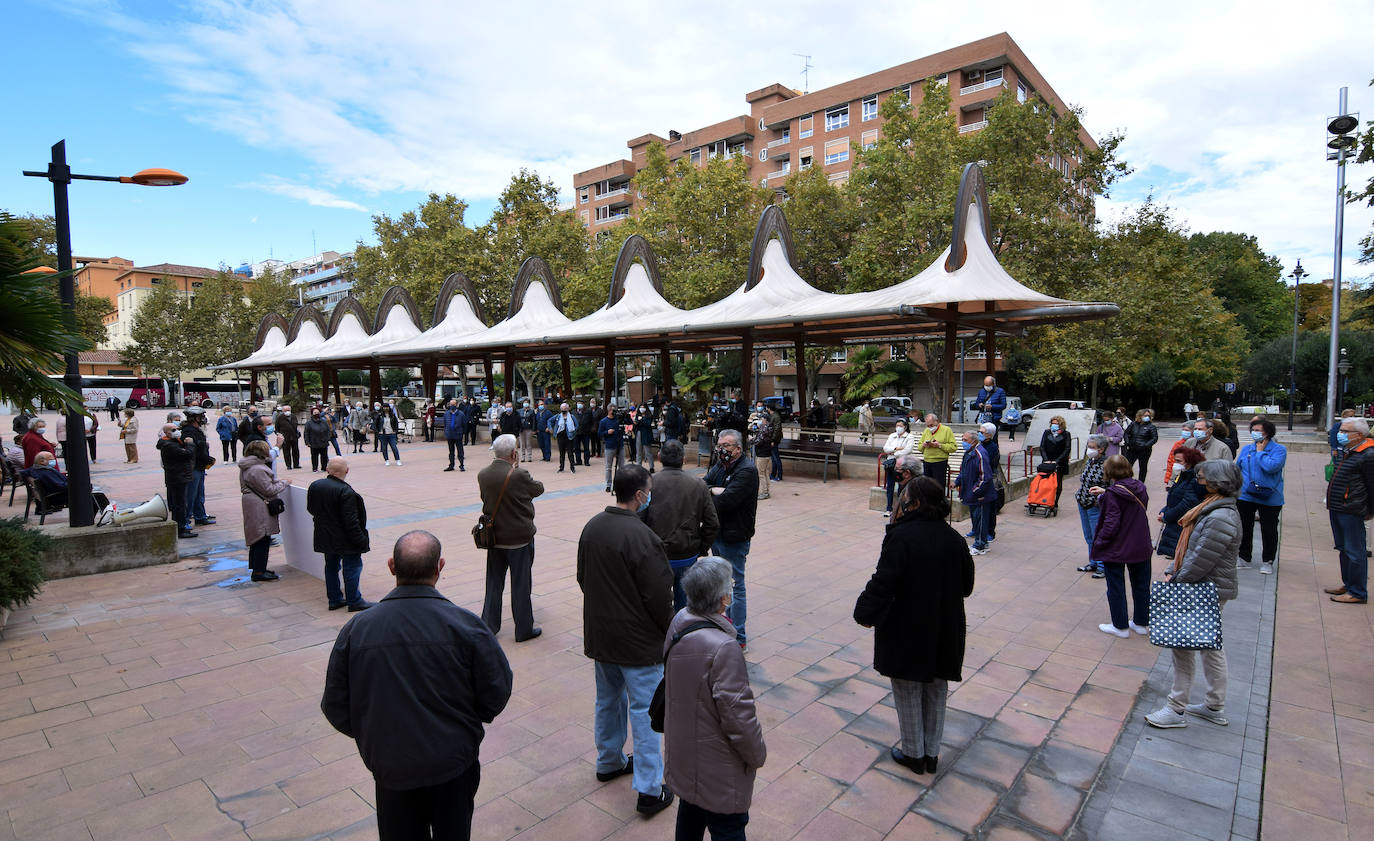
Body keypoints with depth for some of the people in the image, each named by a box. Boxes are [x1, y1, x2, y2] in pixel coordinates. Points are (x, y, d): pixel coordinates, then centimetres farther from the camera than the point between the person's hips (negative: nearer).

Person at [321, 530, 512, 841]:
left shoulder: (356, 630, -14)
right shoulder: (465, 626, -20)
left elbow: (336, 708, -5)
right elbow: (497, 692, -13)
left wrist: (371, 736, 14)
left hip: (390, 765, 2)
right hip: (455, 761, -1)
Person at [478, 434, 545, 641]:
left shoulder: (482, 475, -4)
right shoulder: (519, 476, -21)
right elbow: (539, 488, -5)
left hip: (494, 537, 5)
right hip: (519, 538, -5)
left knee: (494, 583, 17)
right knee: (521, 584, 7)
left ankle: (489, 625, 26)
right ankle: (524, 629, 17)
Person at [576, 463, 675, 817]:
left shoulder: (591, 527, -1)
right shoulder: (641, 536, -26)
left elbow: (582, 578, 12)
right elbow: (658, 597, -21)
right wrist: (669, 629, -3)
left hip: (600, 635, 8)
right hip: (638, 641, -8)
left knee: (608, 700, 24)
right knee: (645, 711, 4)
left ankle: (609, 762, 42)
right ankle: (649, 790, 13)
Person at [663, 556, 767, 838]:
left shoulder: (679, 622, -7)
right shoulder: (723, 648, -34)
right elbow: (738, 714, -26)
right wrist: (758, 754, -8)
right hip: (717, 768, -8)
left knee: (691, 811, 28)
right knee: (727, 827, 12)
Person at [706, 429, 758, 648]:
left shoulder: (747, 470, -19)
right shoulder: (720, 465, 9)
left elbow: (725, 501, -26)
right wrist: (714, 490, -18)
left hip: (734, 538, -9)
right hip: (717, 533, 9)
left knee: (735, 587, 0)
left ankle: (738, 637, 10)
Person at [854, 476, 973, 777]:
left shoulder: (901, 536, -22)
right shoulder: (954, 538, -1)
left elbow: (884, 582, -23)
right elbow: (966, 585, 9)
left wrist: (866, 614, -10)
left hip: (907, 630, -6)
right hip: (945, 631, 6)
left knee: (908, 693, 12)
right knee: (936, 691, 19)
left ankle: (914, 754, 25)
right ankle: (932, 754, 32)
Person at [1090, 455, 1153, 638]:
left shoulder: (1112, 494, -21)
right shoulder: (1140, 487, -3)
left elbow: (1111, 524, -23)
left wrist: (1099, 542, -12)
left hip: (1116, 549, -6)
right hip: (1140, 547, 6)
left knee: (1116, 588, 9)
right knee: (1141, 585, 19)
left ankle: (1120, 626, 18)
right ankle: (1141, 623, 33)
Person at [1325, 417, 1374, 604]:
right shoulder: (1347, 452, 13)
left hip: (1351, 512, -9)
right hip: (1337, 510, 9)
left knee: (1354, 552, -2)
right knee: (1344, 549, 18)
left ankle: (1358, 593, 6)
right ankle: (1348, 584, 30)